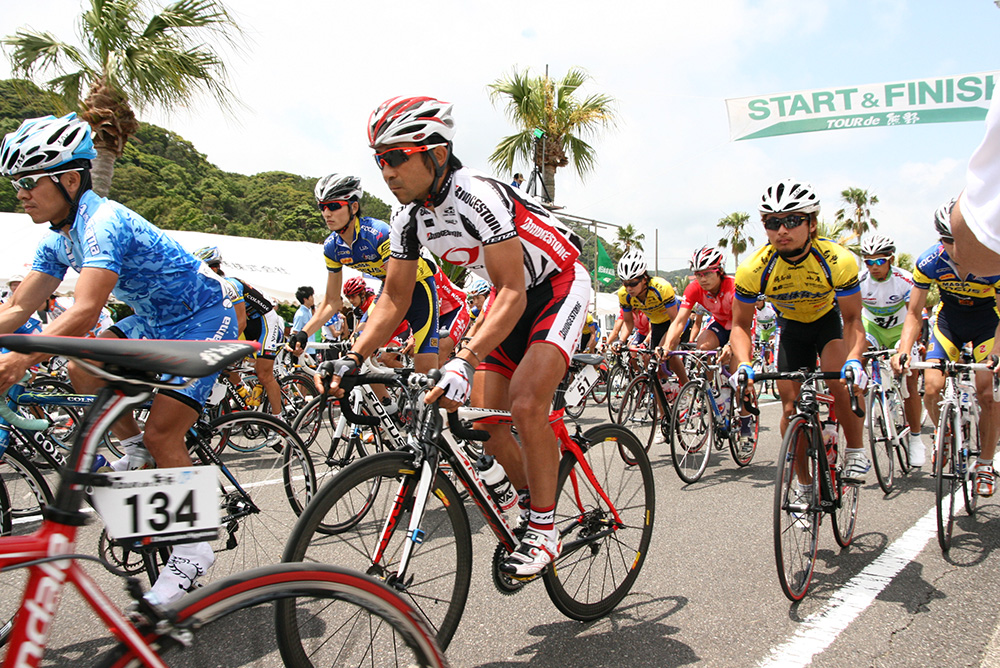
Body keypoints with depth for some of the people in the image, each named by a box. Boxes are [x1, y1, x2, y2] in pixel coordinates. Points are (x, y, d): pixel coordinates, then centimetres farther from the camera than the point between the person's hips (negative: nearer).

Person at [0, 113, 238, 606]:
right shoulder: (59, 239, 2)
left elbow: (84, 312, -38)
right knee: (84, 372, -10)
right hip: (154, 321, 9)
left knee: (162, 433, -14)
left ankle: (194, 548, 1)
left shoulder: (104, 223, -26)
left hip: (204, 319, -9)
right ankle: (135, 450, 14)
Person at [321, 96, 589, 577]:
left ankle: (544, 530, -7)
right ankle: (533, 499, 26)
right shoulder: (409, 217, -8)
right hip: (509, 295, 8)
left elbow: (512, 294, -35)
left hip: (556, 288, -7)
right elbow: (394, 299, -1)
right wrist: (352, 359, -12)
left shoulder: (478, 196, -31)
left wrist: (465, 361, -46)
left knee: (525, 405, -26)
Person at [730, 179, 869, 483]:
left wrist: (854, 360, -40)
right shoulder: (753, 269, -29)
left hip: (830, 319, -2)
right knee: (791, 406, -3)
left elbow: (852, 320, -22)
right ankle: (804, 484, 15)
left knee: (841, 382, -28)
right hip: (792, 326, 2)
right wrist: (744, 365, -36)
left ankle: (856, 452, -3)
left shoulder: (838, 260, -32)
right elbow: (740, 325, -18)